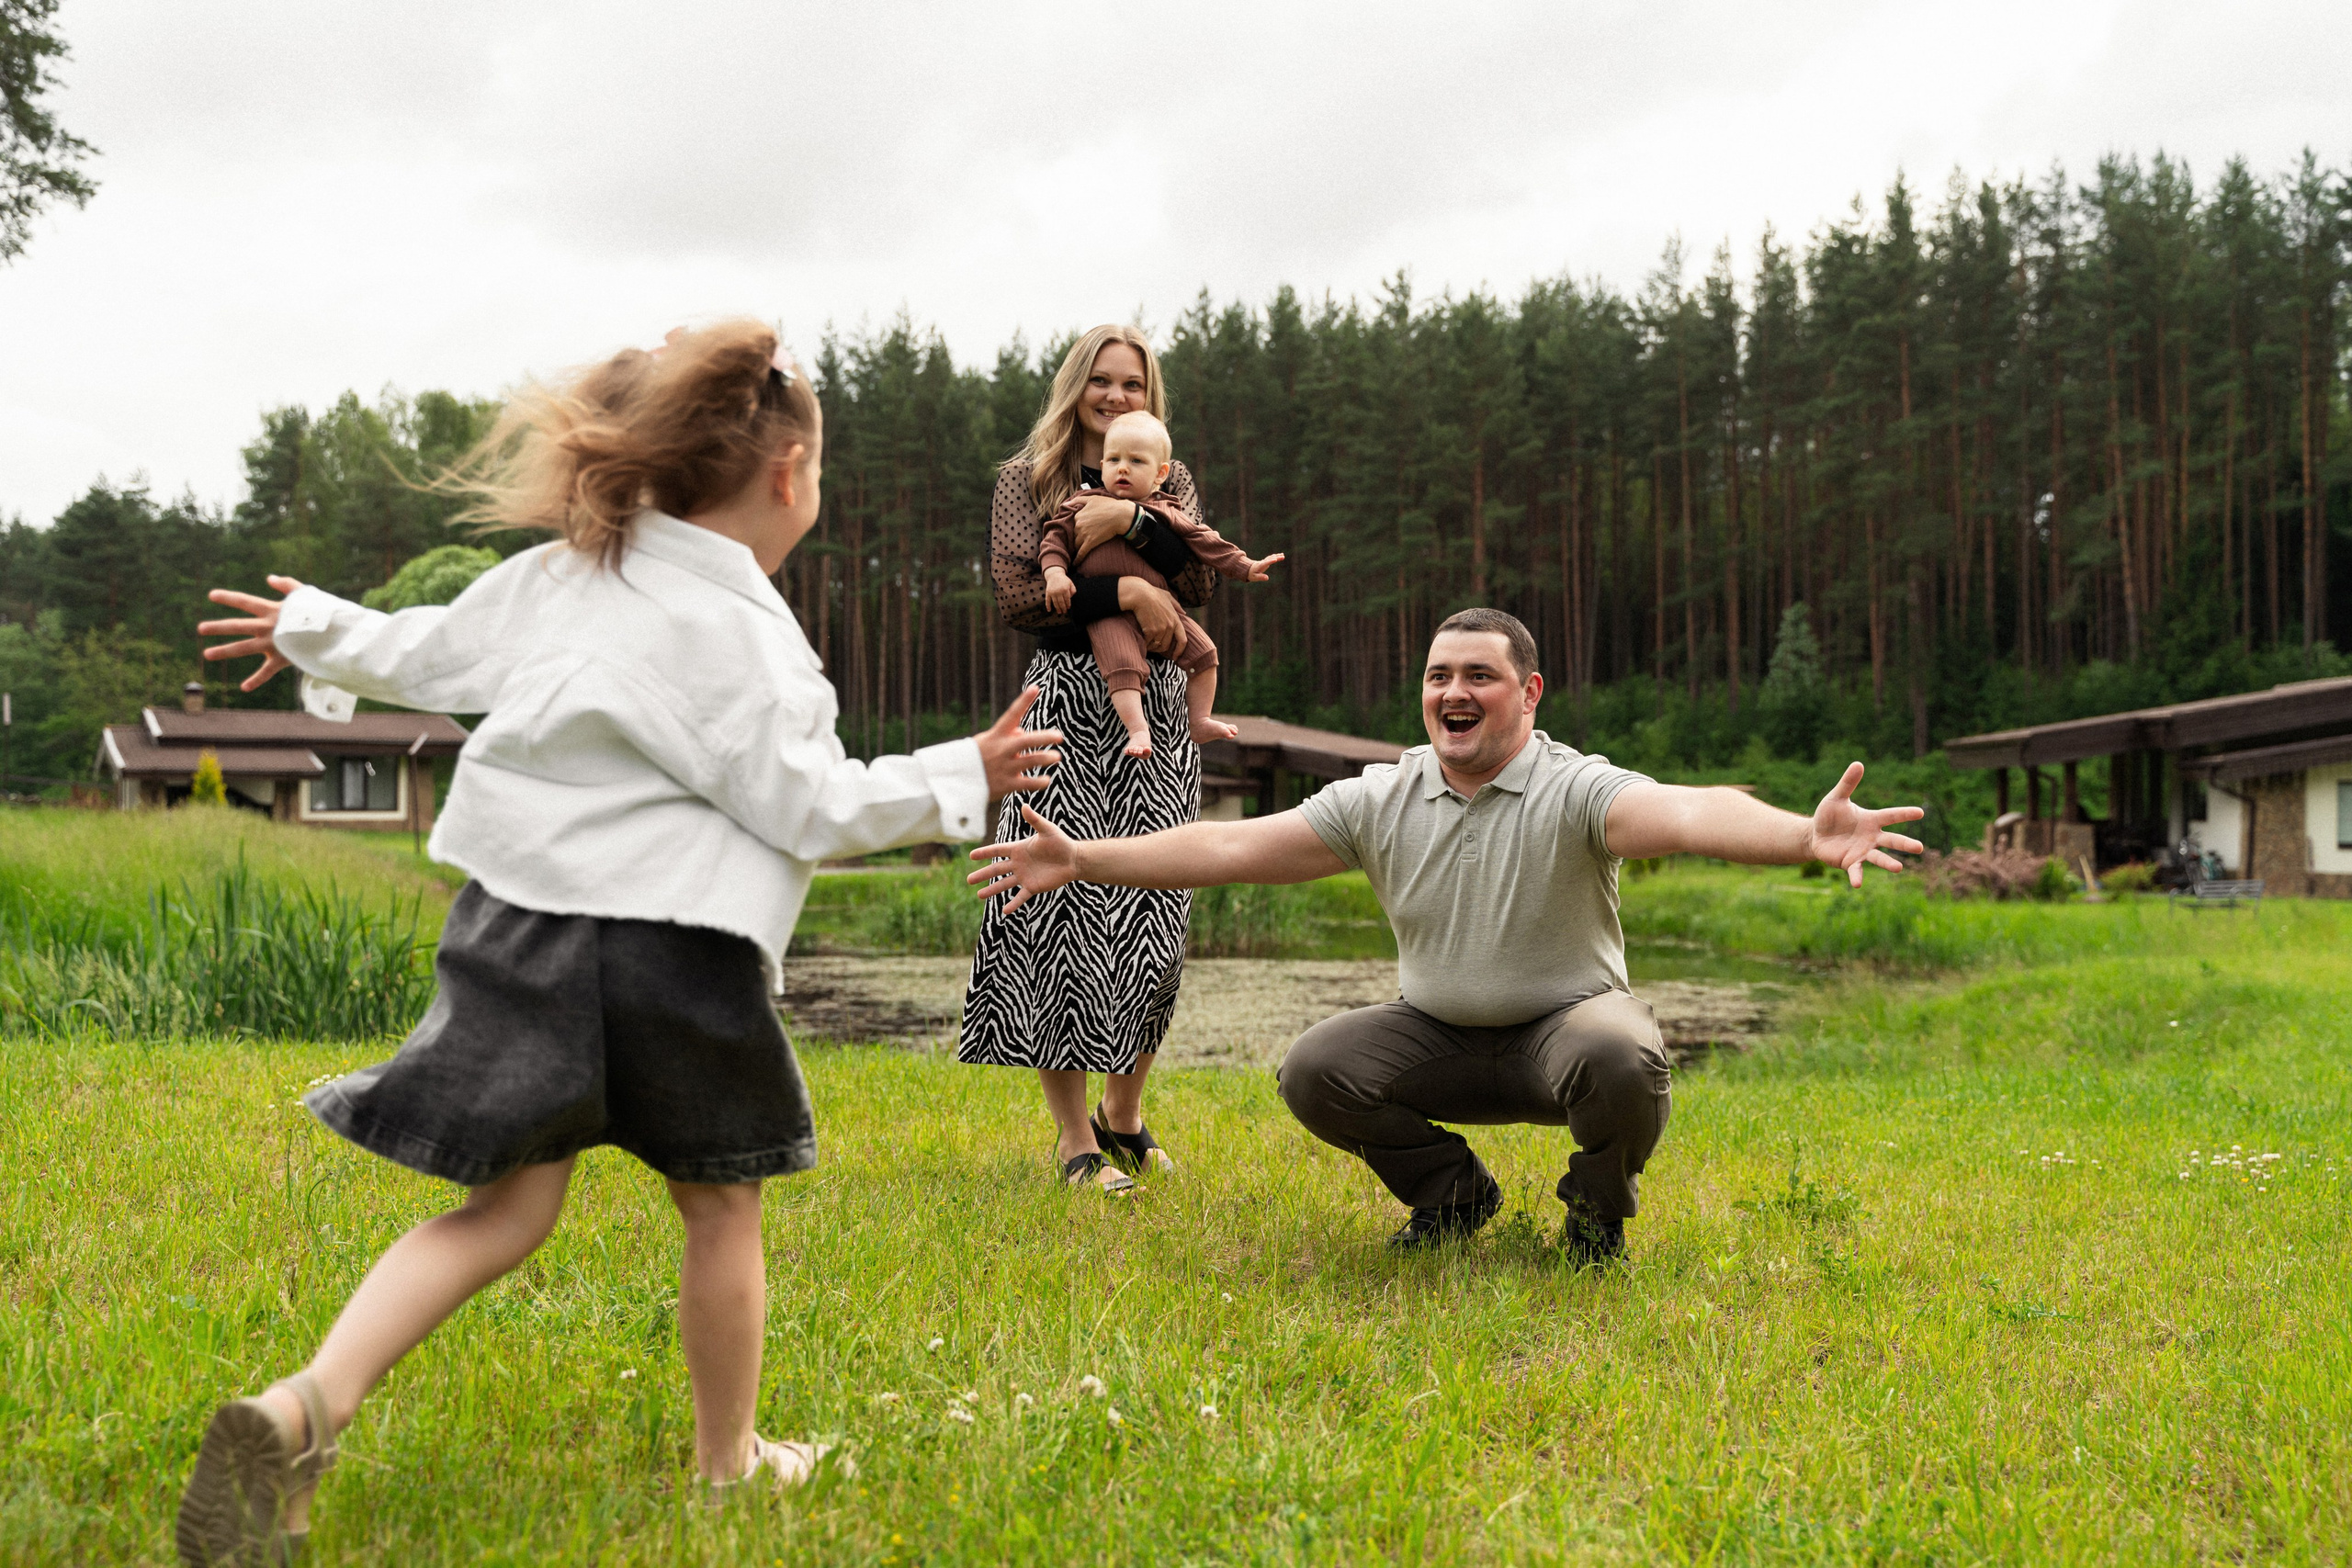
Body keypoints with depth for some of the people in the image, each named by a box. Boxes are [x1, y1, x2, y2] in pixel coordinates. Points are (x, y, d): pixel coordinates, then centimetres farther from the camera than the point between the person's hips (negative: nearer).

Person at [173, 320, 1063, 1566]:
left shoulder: (555, 574, 8)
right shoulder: (732, 631, -13)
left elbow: (426, 653, 19)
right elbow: (811, 807, -12)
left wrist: (309, 626, 38)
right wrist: (962, 778, -2)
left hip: (515, 924, 7)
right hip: (665, 949, -7)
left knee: (510, 1200, 10)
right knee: (720, 1204, 12)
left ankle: (306, 1404, -9)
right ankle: (728, 1461, 27)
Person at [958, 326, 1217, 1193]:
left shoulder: (1170, 484, 16)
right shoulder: (1026, 481, 8)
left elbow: (1200, 584, -1)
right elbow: (1017, 596, -6)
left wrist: (1132, 518, -14)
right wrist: (1127, 592, -14)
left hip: (1158, 709, 3)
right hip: (1067, 704, -3)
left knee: (1154, 913, 2)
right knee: (1066, 908, -8)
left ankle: (1124, 1115, 20)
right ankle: (1076, 1139, 0)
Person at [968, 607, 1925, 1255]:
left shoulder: (1575, 790, -18)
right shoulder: (1380, 800, -5)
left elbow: (1689, 815, -39)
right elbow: (1237, 846, -7)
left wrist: (1804, 836, -60)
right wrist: (1082, 859, -15)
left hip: (1562, 1021, -4)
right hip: (1438, 1036, 4)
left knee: (1621, 1059, -36)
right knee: (1314, 1072, -19)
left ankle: (1598, 1208, 1)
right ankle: (1449, 1189, 11)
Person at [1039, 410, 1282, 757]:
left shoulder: (1165, 514, 12)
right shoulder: (1084, 506, 5)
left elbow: (1203, 541, 15)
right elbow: (1056, 537, 4)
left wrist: (1245, 567, 11)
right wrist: (1055, 572, -15)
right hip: (1110, 615, -5)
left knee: (1202, 650, 5)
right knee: (1122, 663, -29)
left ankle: (1199, 722, 18)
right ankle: (1137, 727, -32)